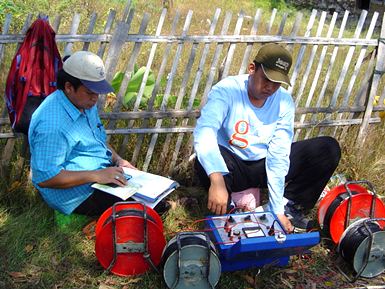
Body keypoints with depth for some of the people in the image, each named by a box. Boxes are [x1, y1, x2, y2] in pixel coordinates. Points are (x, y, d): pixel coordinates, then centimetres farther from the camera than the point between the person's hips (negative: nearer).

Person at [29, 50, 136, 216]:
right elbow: (45, 178, -27)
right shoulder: (51, 124, -27)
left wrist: (118, 160, 0)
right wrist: (96, 176, -29)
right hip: (79, 195, -9)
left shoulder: (85, 103, 4)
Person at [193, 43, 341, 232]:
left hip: (265, 165, 4)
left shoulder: (284, 102, -12)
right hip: (233, 166, -3)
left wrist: (277, 209, -19)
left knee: (328, 149, -10)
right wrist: (217, 180, -54)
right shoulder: (226, 90, -22)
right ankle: (224, 215, -12)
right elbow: (204, 132, -39)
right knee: (206, 163, -39)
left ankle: (289, 207, -6)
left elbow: (279, 154, -14)